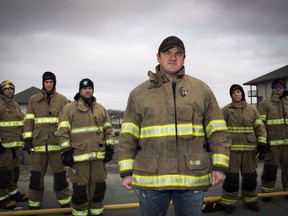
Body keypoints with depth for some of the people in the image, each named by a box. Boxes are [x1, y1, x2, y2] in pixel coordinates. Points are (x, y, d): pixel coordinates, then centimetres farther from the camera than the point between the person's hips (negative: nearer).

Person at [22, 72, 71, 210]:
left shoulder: (62, 100, 6)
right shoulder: (34, 100, 8)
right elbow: (28, 120, 7)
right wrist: (27, 139, 0)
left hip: (57, 143, -1)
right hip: (38, 143, 1)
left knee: (60, 175, 4)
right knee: (36, 175, 9)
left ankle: (65, 202, 20)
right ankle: (34, 204, 25)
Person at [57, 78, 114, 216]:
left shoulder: (101, 109, 13)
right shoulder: (69, 109, -1)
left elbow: (108, 130, 15)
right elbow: (62, 132, -5)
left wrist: (110, 148, 8)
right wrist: (66, 152, -10)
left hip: (98, 155, 4)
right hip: (79, 154, -4)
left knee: (99, 185, 11)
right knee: (80, 186, 3)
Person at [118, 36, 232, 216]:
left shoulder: (202, 89, 7)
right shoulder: (139, 93, 6)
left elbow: (218, 131, 4)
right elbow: (128, 136, 4)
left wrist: (220, 166, -4)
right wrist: (127, 171, -1)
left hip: (192, 176, 0)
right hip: (151, 178, 0)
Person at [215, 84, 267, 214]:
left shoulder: (252, 109, 11)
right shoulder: (225, 110, 2)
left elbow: (260, 127, 10)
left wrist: (262, 143, 0)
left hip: (249, 148, 3)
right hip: (232, 148, -3)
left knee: (250, 176, 11)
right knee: (231, 176, -2)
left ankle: (250, 200, 29)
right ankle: (228, 202, 13)